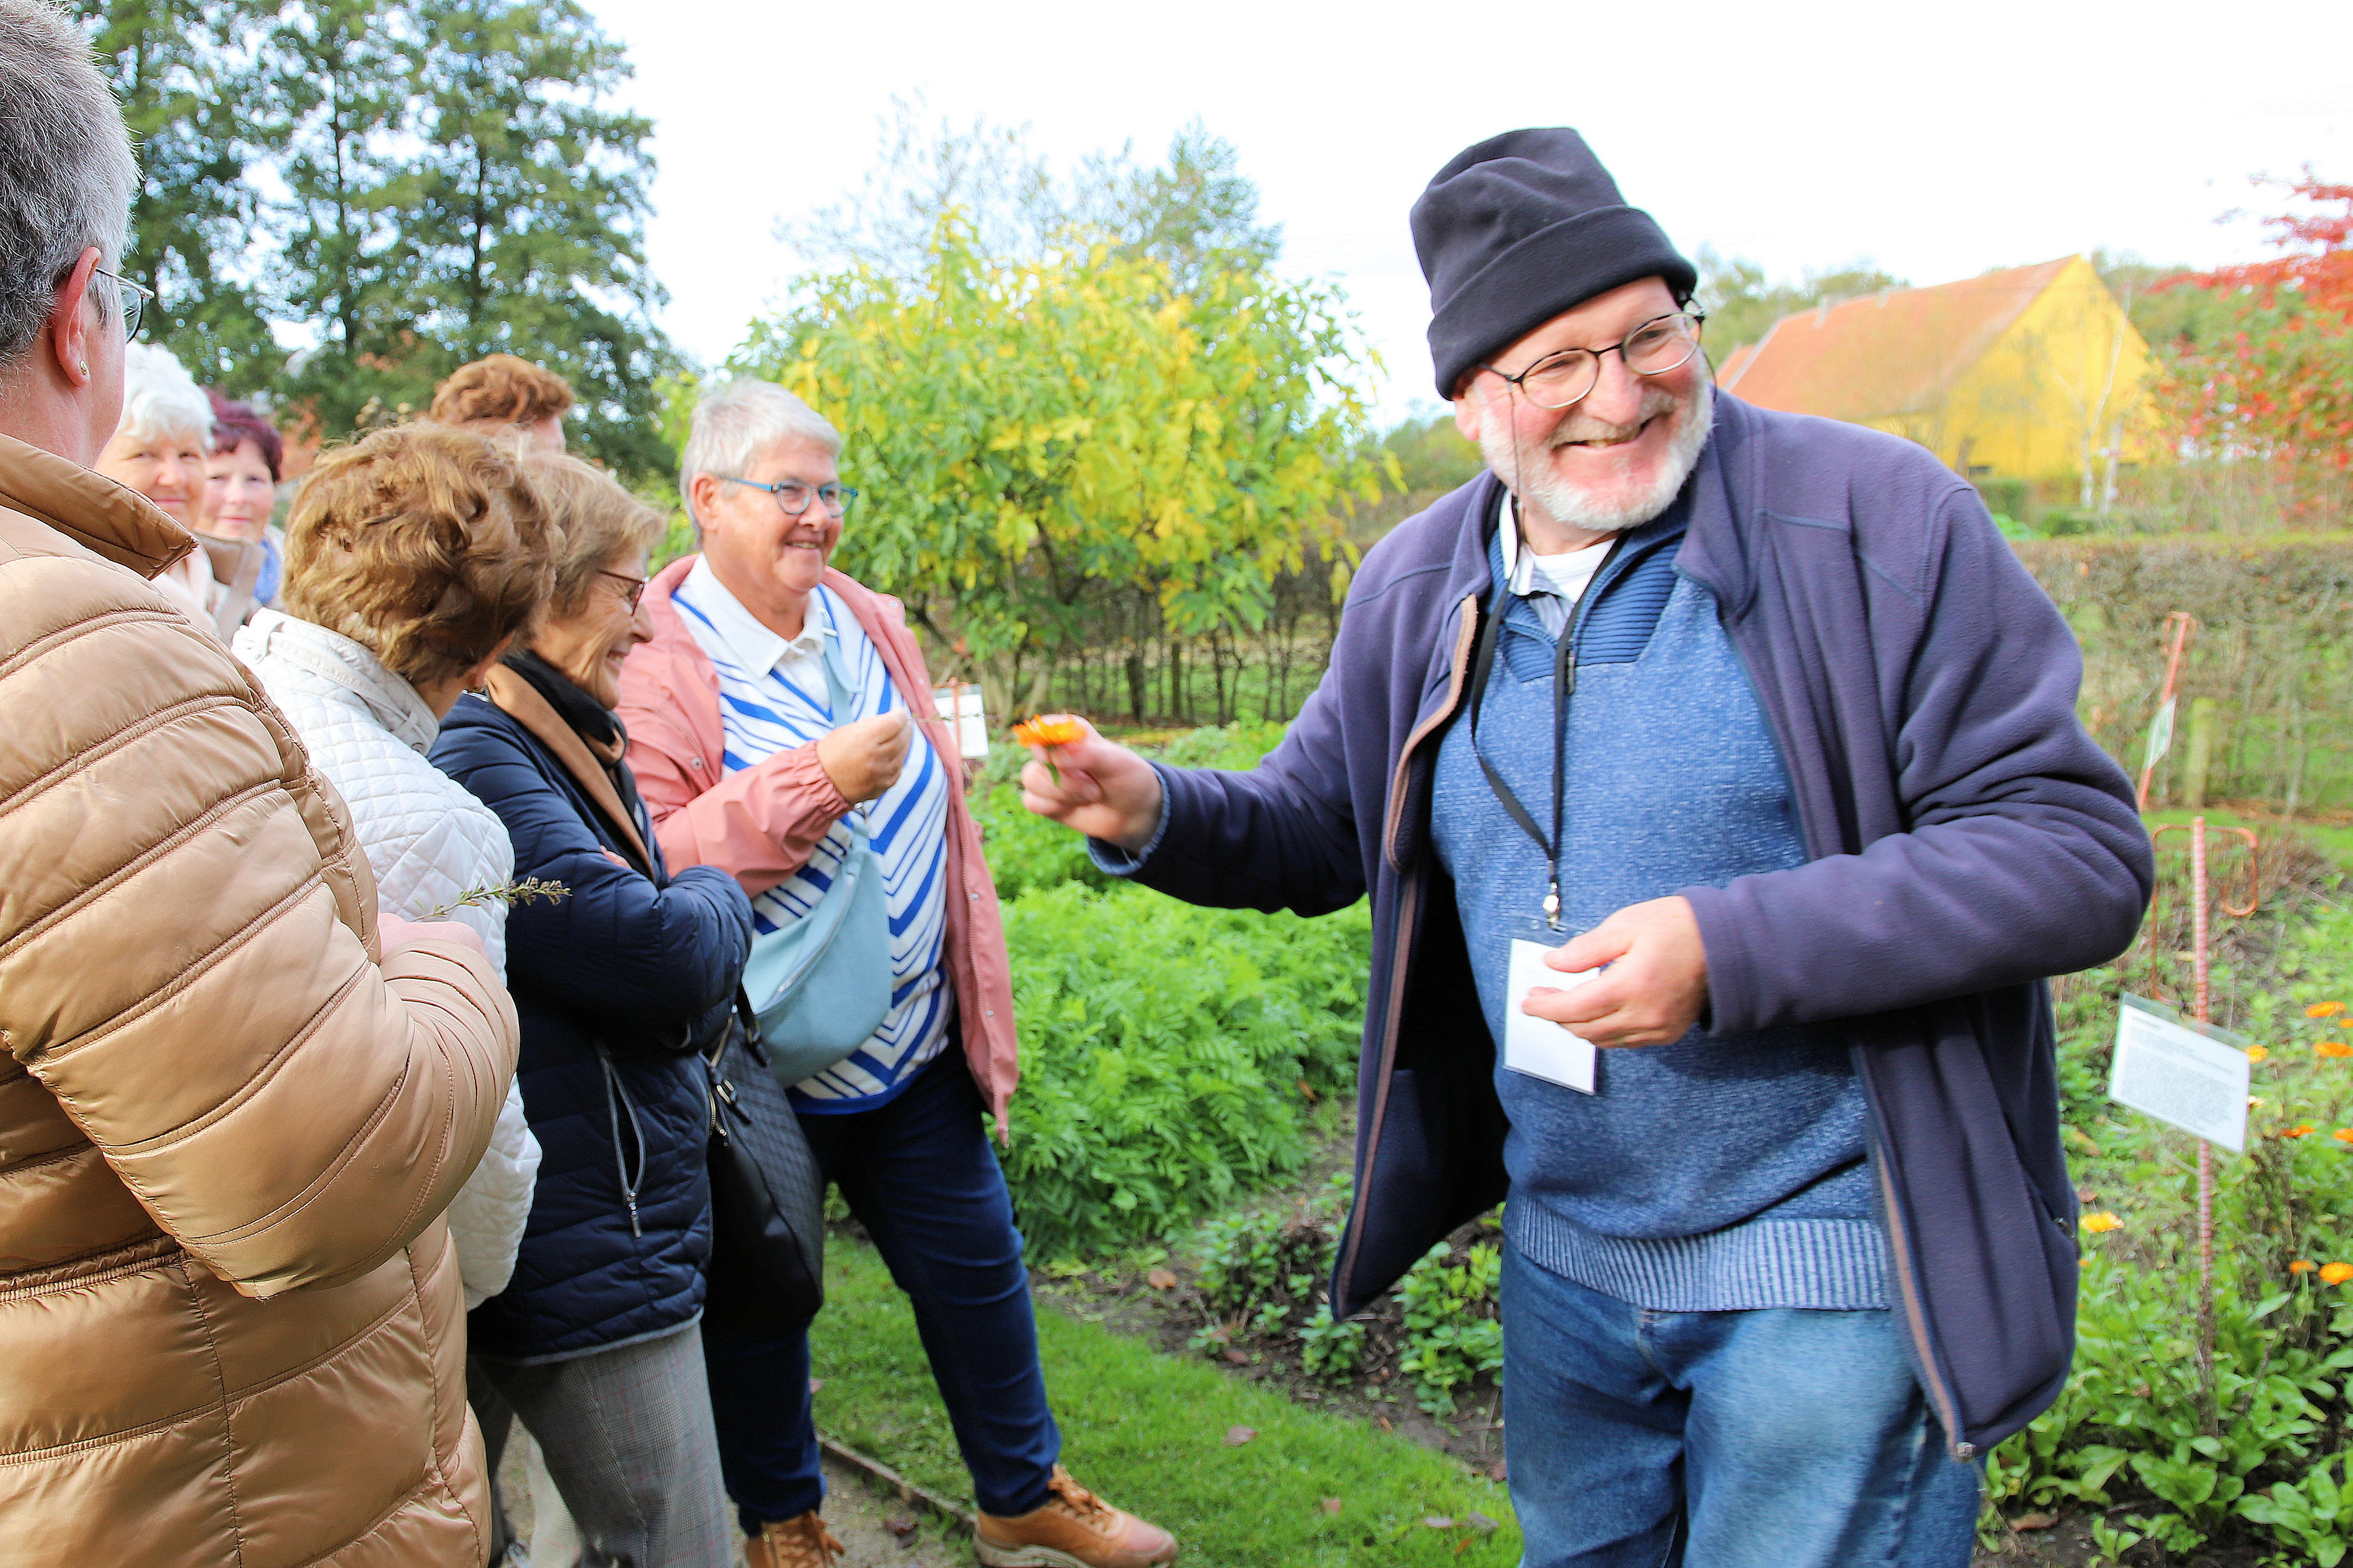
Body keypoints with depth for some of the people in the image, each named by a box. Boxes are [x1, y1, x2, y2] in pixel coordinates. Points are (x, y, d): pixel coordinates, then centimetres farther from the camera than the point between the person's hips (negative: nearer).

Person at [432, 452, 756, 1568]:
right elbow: (663, 959, -25)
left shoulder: (573, 752, 12)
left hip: (619, 1245, 10)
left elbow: (683, 999, 17)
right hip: (587, 1264, -10)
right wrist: (718, 899, -5)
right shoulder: (476, 761, -21)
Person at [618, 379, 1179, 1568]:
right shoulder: (651, 661, -13)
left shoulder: (871, 627, 8)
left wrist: (980, 1008, 17)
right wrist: (814, 782, -27)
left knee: (977, 1269, 14)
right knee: (760, 1304, 14)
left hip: (914, 1056, 5)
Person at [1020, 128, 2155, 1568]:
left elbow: (2079, 846, -18)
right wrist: (1156, 815, -10)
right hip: (1562, 1254, 6)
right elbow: (1320, 827, 12)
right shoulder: (1417, 586, 1)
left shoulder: (1870, 517, -16)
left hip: (1832, 1266, -5)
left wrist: (1731, 949, -28)